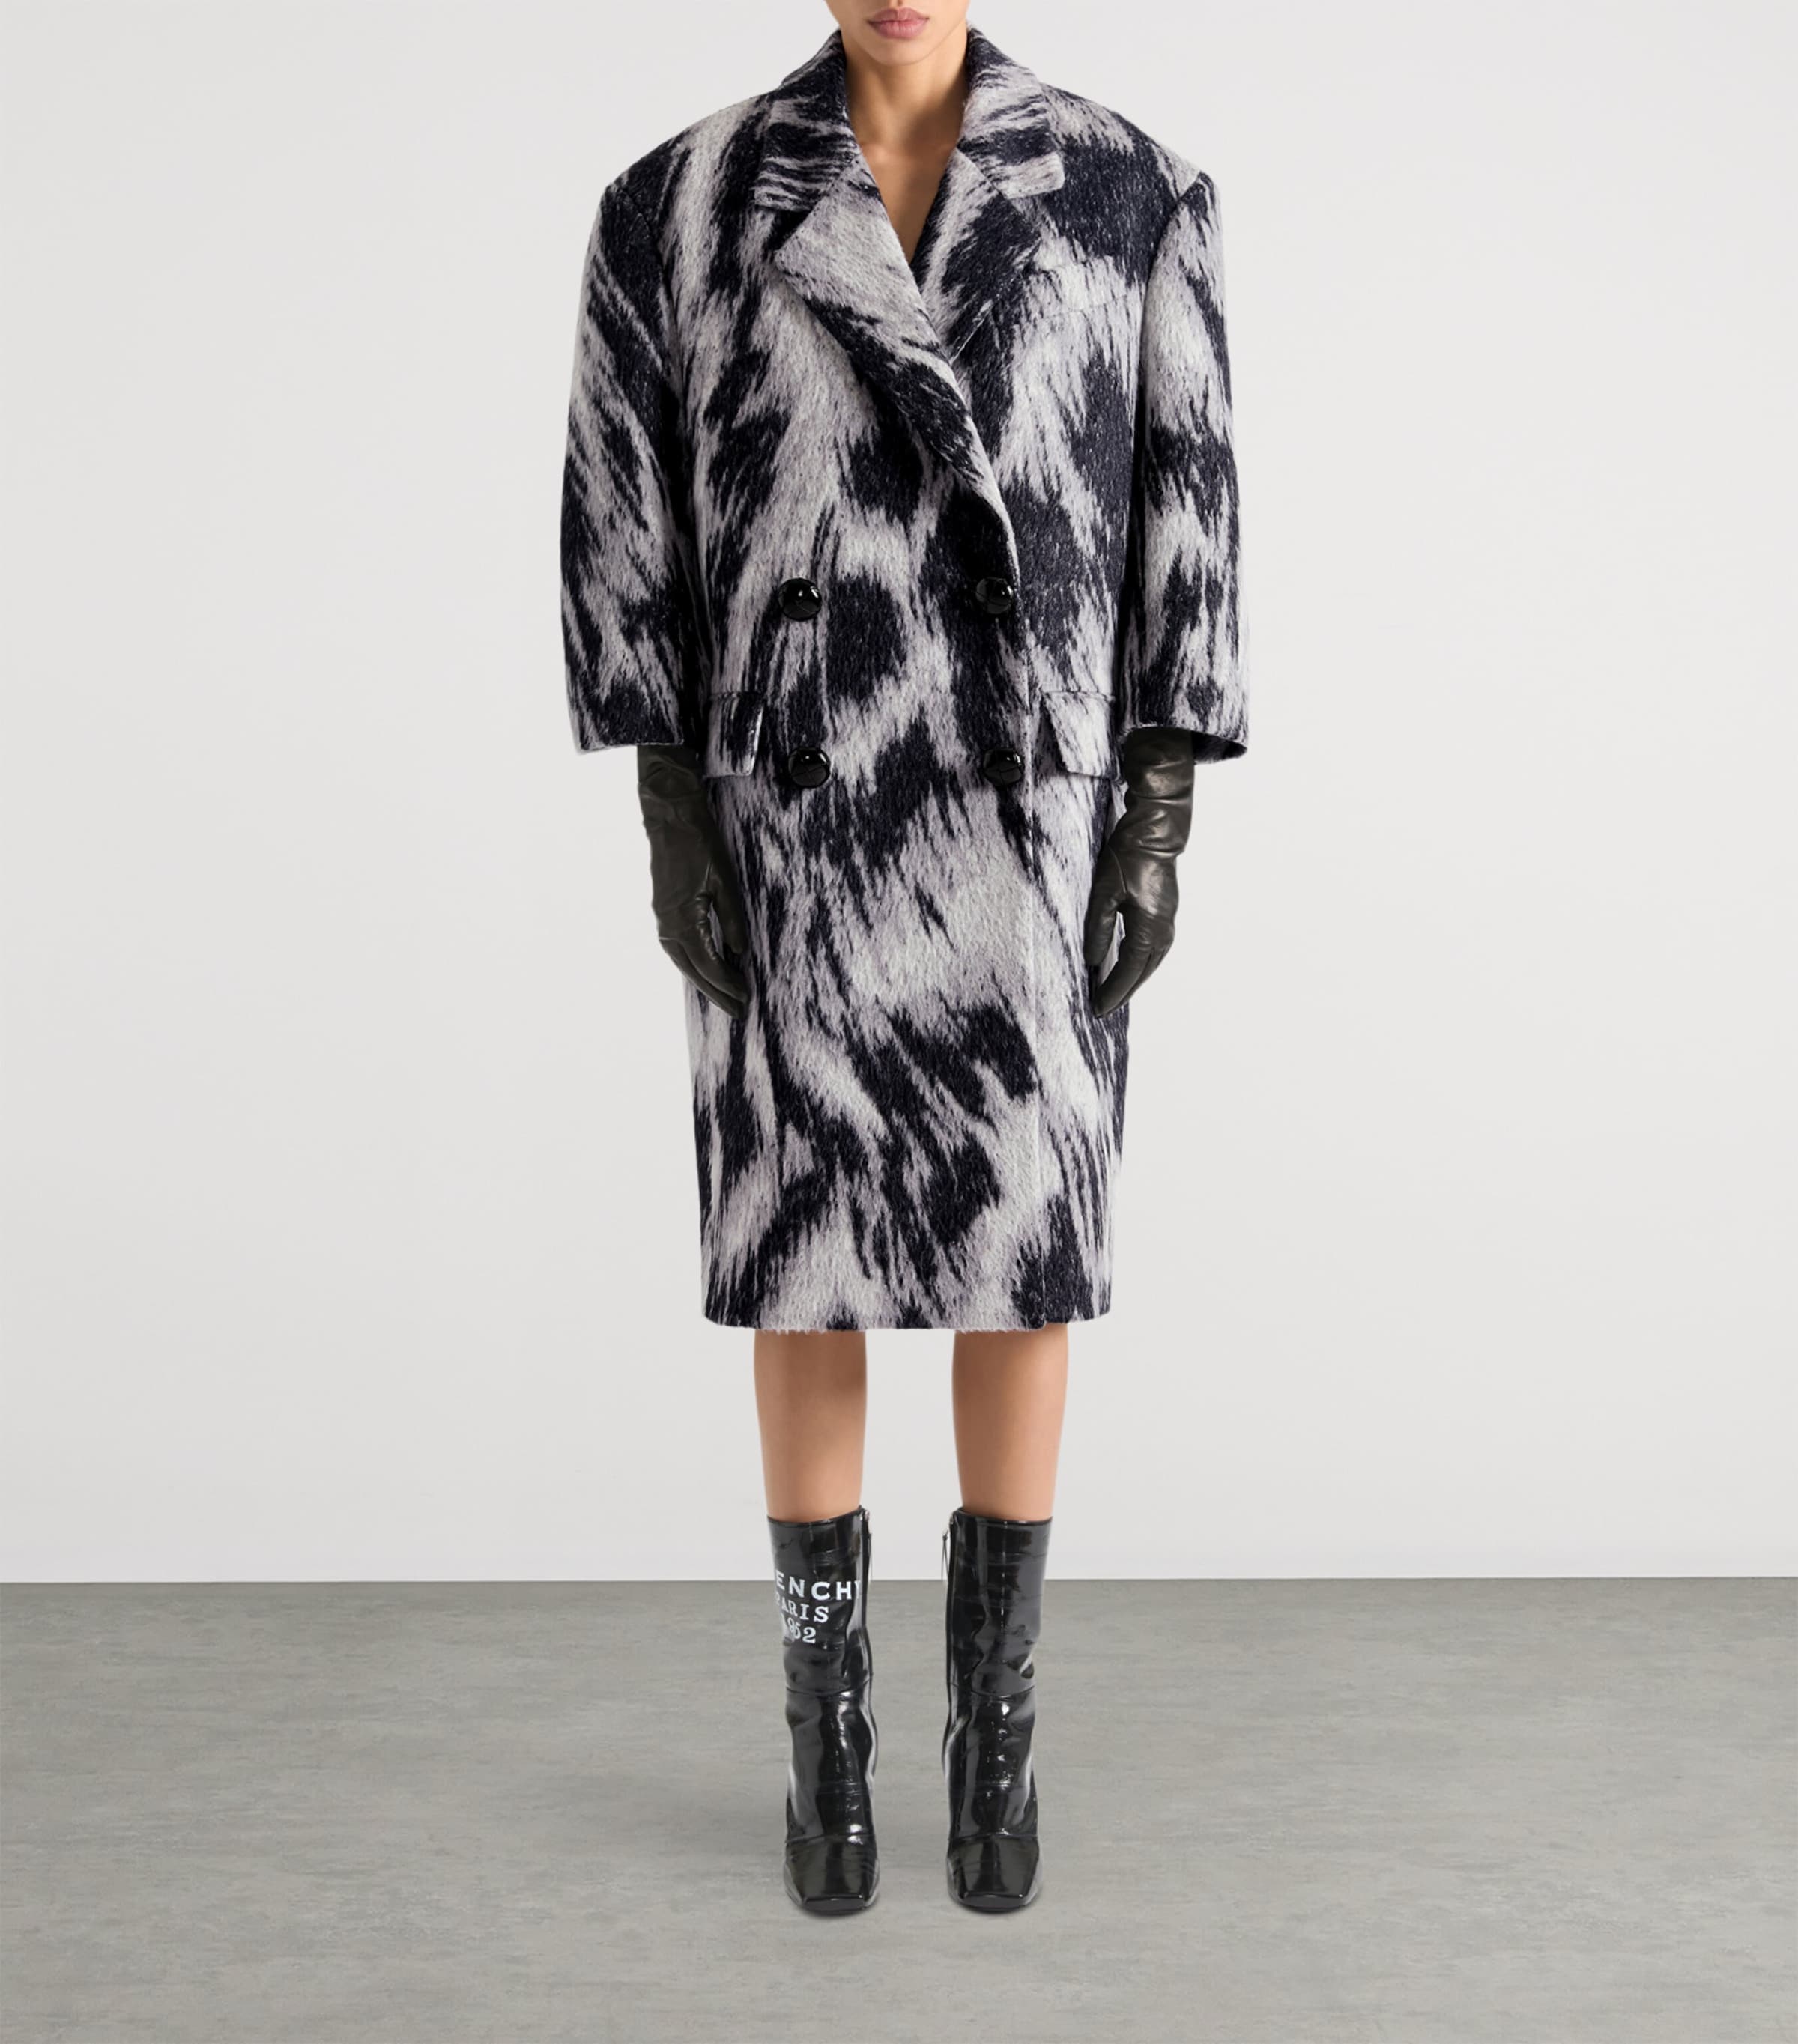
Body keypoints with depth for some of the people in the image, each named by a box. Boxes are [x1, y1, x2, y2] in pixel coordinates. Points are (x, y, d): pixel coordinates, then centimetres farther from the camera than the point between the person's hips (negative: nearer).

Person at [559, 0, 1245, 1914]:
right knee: (804, 1257, 6)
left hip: (1029, 817, 1)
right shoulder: (680, 202, 4)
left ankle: (994, 1725, 26)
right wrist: (665, 811, -5)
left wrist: (1161, 821, -5)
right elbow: (626, 505, 3)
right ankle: (828, 1723, 26)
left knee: (1016, 1256, 6)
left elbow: (1182, 503, 2)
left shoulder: (1132, 192, 4)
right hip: (794, 816, 0)